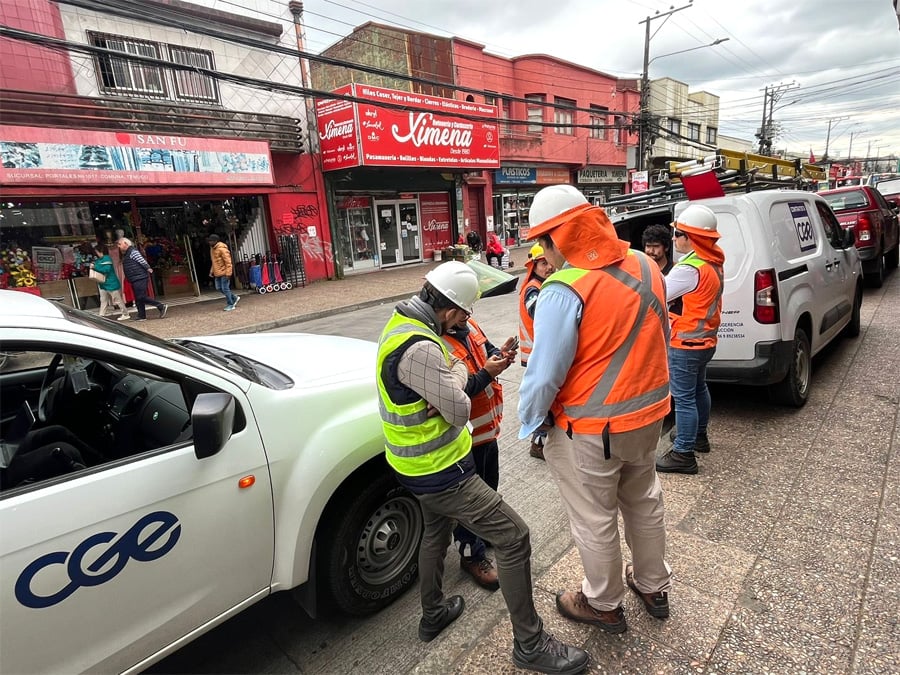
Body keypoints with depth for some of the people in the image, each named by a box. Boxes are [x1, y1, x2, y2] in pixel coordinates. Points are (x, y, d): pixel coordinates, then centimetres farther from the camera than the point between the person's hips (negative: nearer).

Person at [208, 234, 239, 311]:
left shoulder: (222, 249, -16)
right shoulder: (212, 248, 13)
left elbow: (228, 262, -19)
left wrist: (228, 273, -22)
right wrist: (211, 271, 18)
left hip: (224, 273, -9)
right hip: (217, 273, 9)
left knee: (225, 288, -5)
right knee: (219, 288, 10)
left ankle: (230, 305, 7)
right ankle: (234, 298, 22)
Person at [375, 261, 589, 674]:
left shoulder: (400, 323, 2)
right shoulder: (419, 348, -31)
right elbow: (459, 411, -22)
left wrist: (450, 377, -6)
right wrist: (458, 373, -5)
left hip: (418, 463, 10)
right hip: (439, 471, -10)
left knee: (435, 532, 29)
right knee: (514, 538, 0)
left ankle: (433, 614, 49)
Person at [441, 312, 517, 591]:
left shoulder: (469, 326, 0)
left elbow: (487, 351, 14)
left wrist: (500, 354, -8)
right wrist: (486, 373, -27)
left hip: (487, 428, 9)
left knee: (489, 485, 27)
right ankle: (472, 555, 30)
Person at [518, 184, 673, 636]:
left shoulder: (564, 291, -27)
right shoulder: (645, 267, -2)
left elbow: (545, 374, -24)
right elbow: (661, 337, 10)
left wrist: (529, 422, -6)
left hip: (590, 430, -7)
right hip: (648, 413, 8)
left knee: (594, 521, 15)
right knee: (644, 501, 27)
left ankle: (604, 605, 39)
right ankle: (654, 587, 49)